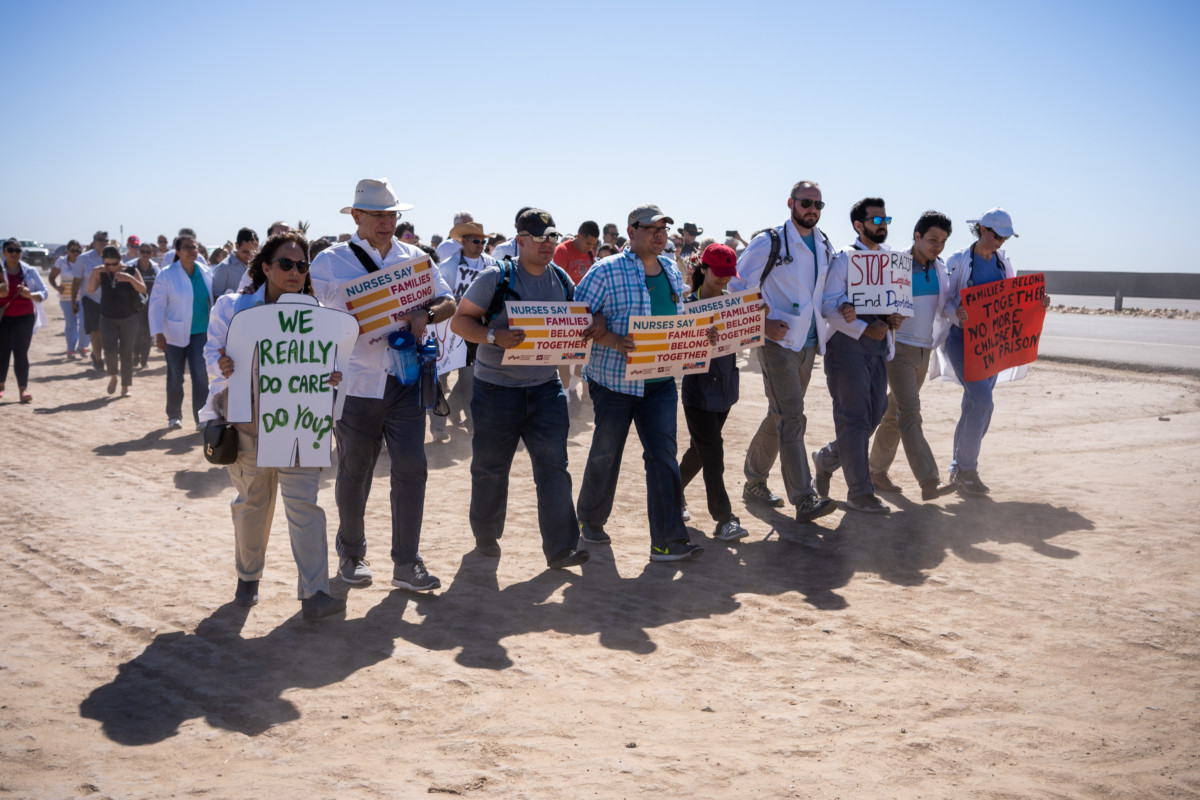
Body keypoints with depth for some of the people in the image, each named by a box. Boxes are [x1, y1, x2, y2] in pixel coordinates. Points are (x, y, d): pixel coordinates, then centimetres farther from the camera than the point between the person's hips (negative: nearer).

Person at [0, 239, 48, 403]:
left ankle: (23, 389, -5)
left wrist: (30, 295, -15)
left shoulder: (29, 271, 4)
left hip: (25, 317, 0)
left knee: (21, 353, -6)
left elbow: (43, 292, 4)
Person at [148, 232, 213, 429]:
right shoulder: (167, 274, -7)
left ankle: (201, 418, -3)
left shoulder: (205, 272, 3)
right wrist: (158, 334, -13)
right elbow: (156, 305, -7)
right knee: (175, 377, 8)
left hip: (200, 332, 2)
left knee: (200, 374, -7)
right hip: (175, 333, -2)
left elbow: (211, 299, 13)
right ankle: (174, 416, 24)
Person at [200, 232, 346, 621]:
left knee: (304, 502, -8)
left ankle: (314, 592, -8)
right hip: (245, 418, 0)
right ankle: (247, 577, 34)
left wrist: (330, 378, -16)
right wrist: (222, 365, -20)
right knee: (252, 501, 13)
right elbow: (212, 350, 3)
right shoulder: (232, 307, -1)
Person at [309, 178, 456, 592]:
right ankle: (351, 554, 29)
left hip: (405, 379, 2)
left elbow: (448, 302, 8)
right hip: (356, 382, -2)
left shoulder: (414, 257, 9)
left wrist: (425, 315, -14)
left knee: (411, 468, -3)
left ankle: (406, 564, 7)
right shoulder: (331, 261, 0)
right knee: (354, 473, 10)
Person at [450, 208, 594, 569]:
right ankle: (486, 538, 29)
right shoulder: (496, 277, -9)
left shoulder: (562, 280, 6)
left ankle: (560, 547, 1)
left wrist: (587, 331, -9)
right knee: (491, 468, 9)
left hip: (546, 386, 3)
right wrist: (494, 337, -26)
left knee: (554, 464, -3)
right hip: (497, 387, -3)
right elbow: (459, 321, -9)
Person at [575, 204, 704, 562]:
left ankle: (668, 540, 1)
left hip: (660, 381, 5)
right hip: (614, 379, -5)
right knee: (605, 454, 10)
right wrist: (614, 341, -26)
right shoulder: (606, 271, -9)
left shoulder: (672, 272, 11)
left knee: (663, 455, -2)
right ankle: (590, 520, 33)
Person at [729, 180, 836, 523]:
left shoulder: (824, 246, 12)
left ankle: (754, 482, 28)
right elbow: (737, 286, -6)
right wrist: (761, 323, -14)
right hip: (778, 341, -7)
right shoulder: (769, 242, -8)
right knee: (792, 419, -13)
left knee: (780, 416, 14)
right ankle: (804, 500, -15)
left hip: (808, 343, 7)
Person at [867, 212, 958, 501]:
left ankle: (876, 471, 24)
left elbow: (945, 306, 21)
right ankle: (929, 482, -19)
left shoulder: (940, 269, 9)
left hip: (923, 350, 7)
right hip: (899, 347, -7)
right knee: (910, 415, -13)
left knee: (895, 413, 13)